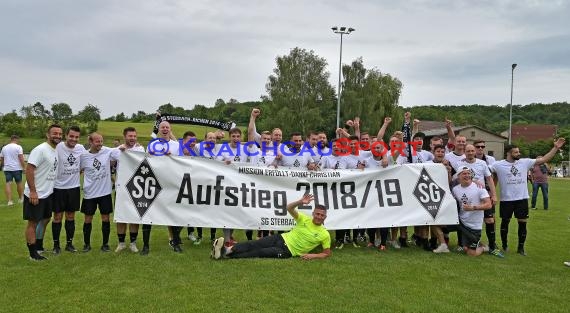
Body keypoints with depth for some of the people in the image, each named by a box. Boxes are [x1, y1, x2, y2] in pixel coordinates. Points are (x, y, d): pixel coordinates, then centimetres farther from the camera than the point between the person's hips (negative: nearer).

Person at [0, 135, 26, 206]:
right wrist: (24, 167, -10)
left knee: (8, 183, 0)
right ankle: (20, 198, 22)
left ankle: (9, 201, -8)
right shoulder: (18, 147, -5)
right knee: (19, 182, 11)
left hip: (7, 168, 4)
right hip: (17, 168, -4)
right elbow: (21, 158, -13)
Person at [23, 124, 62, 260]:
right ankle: (33, 253, 9)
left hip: (48, 193, 8)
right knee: (33, 222, 1)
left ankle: (39, 248, 28)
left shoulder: (57, 151, 8)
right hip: (35, 194, -8)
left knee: (44, 220, 16)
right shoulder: (40, 150, -17)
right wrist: (33, 191, -23)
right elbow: (29, 169, -21)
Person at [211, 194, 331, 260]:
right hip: (281, 238, 3)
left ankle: (226, 255, -31)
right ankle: (228, 249, -34)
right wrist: (300, 202, -26)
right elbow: (289, 208, -6)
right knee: (254, 244, -21)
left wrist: (313, 255, -15)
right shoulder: (305, 219, 4)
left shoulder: (325, 234, -1)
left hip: (287, 252, -3)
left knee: (260, 252, -23)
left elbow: (327, 253, 3)